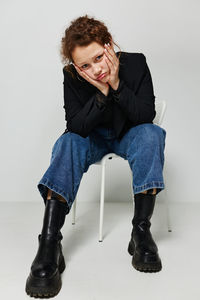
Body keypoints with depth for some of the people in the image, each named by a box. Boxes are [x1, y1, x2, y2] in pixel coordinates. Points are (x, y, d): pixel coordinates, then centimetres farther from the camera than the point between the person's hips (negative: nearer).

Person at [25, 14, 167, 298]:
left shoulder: (135, 62, -16)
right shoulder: (72, 75, -14)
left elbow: (146, 116, -19)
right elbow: (76, 126, -21)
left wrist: (117, 85, -30)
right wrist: (102, 92, -32)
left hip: (129, 134, 0)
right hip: (93, 137, 1)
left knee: (152, 134, -32)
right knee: (68, 142, -30)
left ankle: (141, 230, -32)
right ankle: (49, 245, -38)